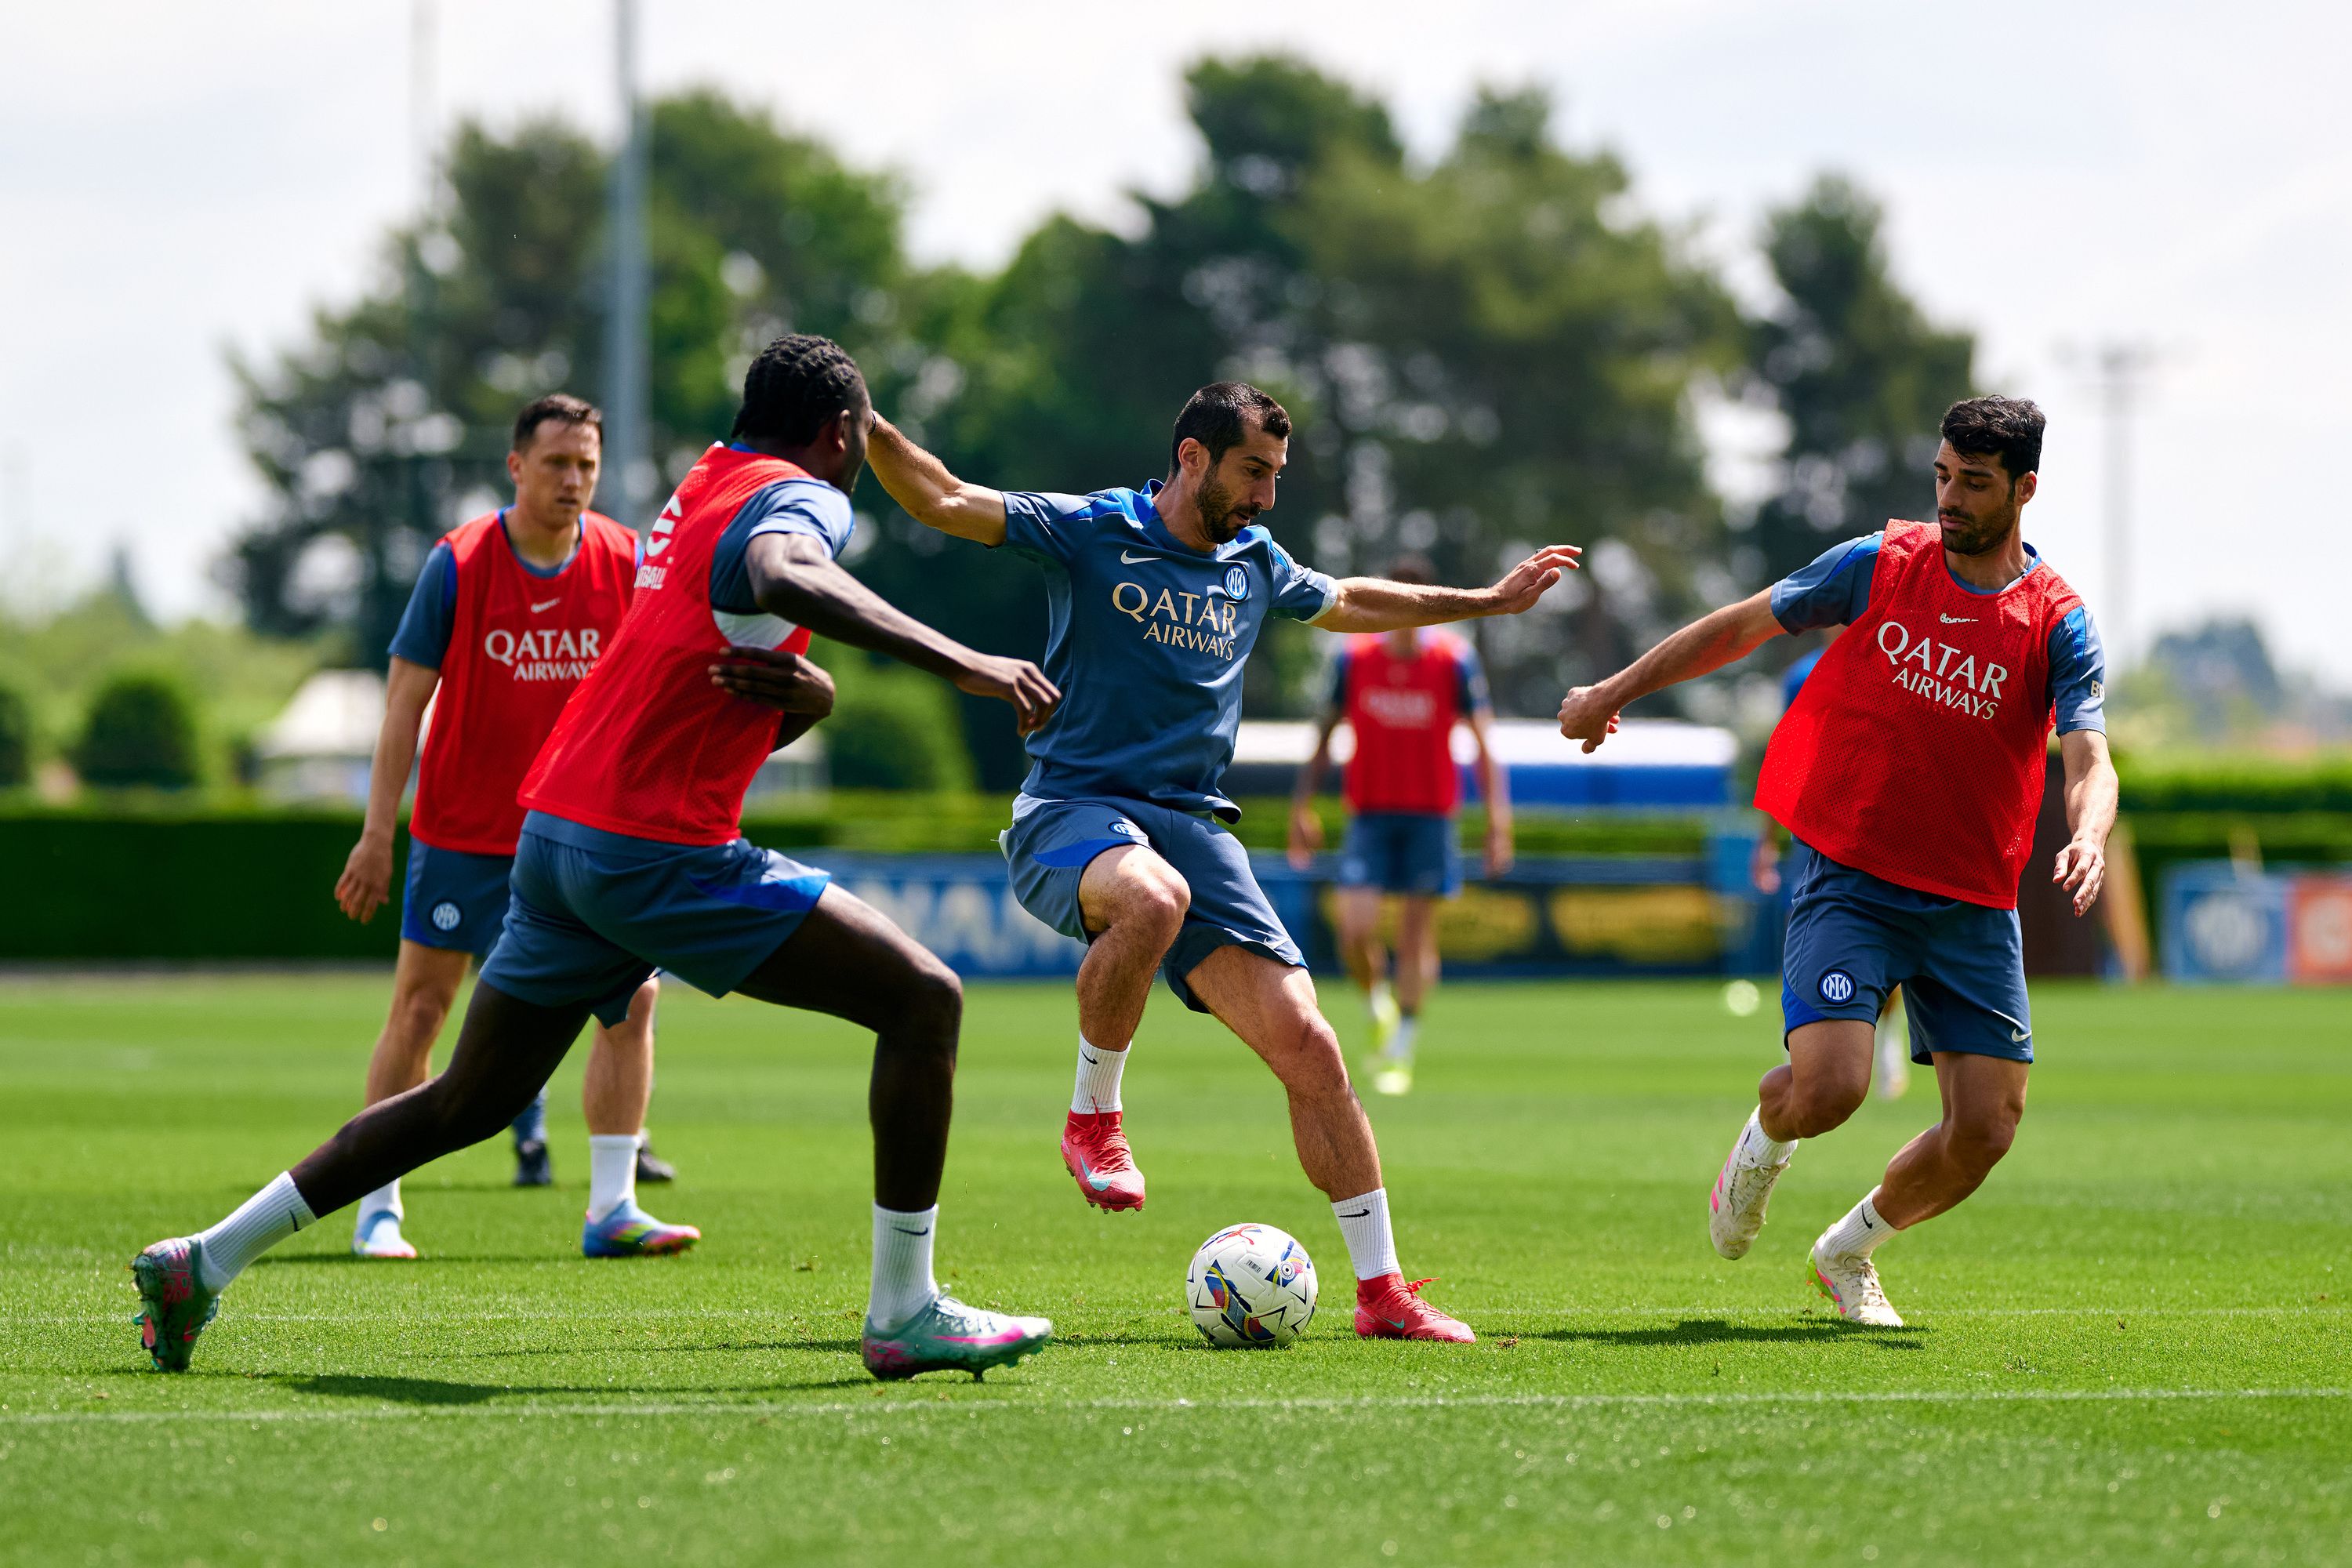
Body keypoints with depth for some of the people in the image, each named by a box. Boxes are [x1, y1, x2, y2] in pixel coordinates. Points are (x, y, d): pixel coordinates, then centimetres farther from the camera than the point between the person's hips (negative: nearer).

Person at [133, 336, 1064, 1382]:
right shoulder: (799, 497, -7)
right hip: (659, 851, -9)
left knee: (470, 1101, 18)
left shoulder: (704, 486, 20)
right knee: (922, 1000, -6)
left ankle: (204, 1262, 20)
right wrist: (962, 663, -37)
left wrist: (803, 692, -3)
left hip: (556, 829, 9)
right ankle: (903, 1314, -7)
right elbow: (782, 578, -34)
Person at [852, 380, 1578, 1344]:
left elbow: (1346, 603, 37)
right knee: (1152, 899, -42)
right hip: (1074, 810, -5)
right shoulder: (1088, 533, 0)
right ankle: (1093, 1116, -18)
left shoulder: (1256, 566, 16)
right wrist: (865, 427, -24)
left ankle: (1381, 1291, 0)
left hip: (1193, 824, 5)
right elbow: (942, 501, -8)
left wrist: (1488, 602, 42)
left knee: (1305, 1043, -9)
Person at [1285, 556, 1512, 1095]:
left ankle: (1400, 1051, 9)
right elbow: (1325, 734, 8)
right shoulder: (1354, 657, -1)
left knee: (1417, 936, -1)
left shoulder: (1456, 660, -5)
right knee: (1356, 932, -12)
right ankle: (1378, 1004, 19)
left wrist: (1497, 817, -11)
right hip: (1369, 813, 1)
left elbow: (1483, 741, -3)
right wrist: (1302, 805, 4)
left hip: (1431, 817, -1)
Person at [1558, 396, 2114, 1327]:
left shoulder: (2057, 622, -3)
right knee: (1828, 1086, -22)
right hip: (1848, 879, -1)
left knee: (1986, 1129, -5)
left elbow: (2088, 761, -13)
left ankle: (1849, 1251, 24)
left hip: (1972, 903, 1)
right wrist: (1616, 692, 16)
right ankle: (1763, 1142, 17)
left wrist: (2087, 840, -36)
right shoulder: (1879, 565, 0)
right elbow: (1745, 625, 12)